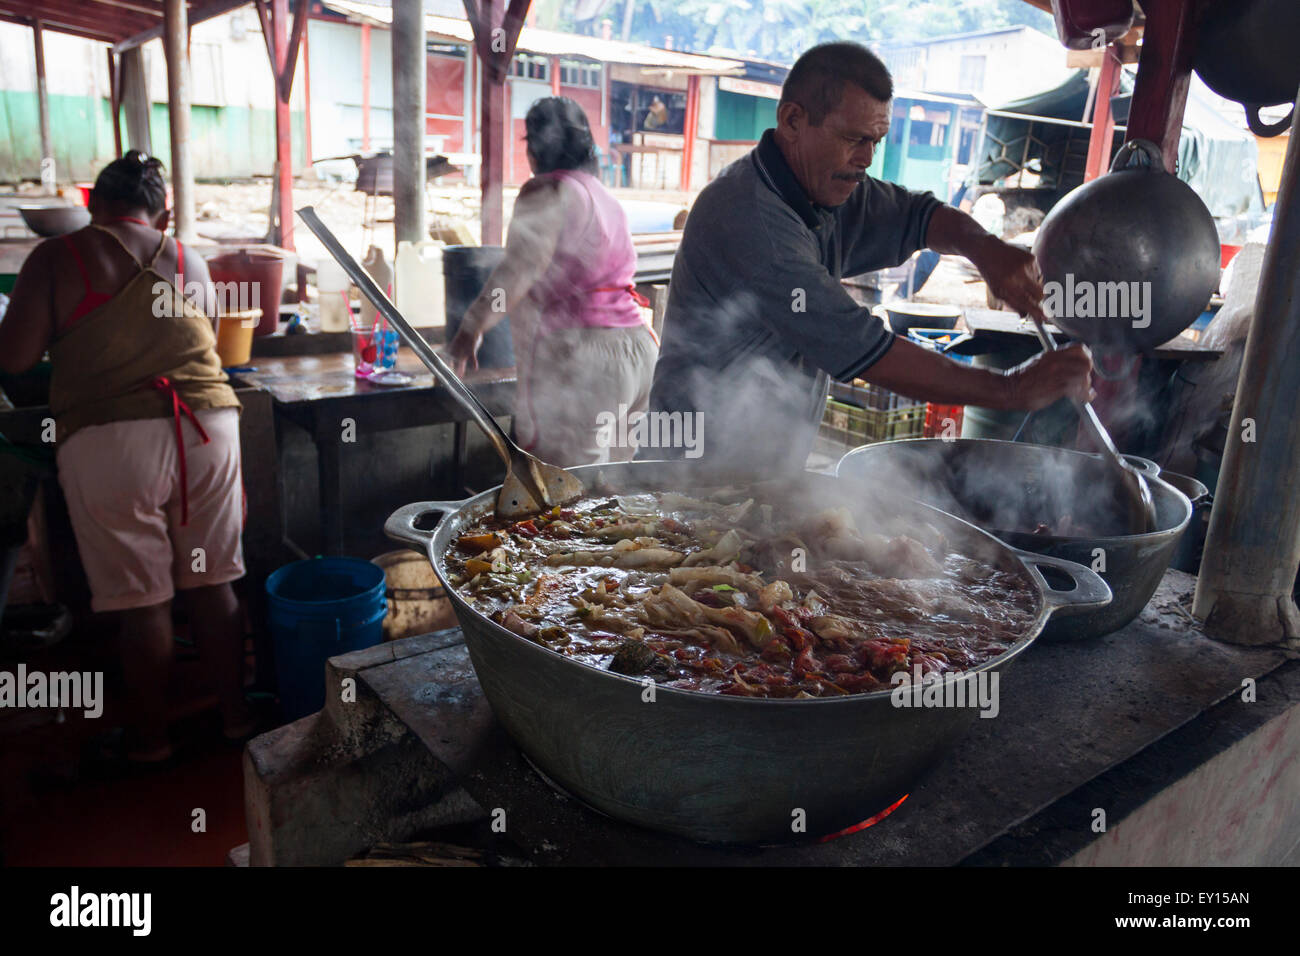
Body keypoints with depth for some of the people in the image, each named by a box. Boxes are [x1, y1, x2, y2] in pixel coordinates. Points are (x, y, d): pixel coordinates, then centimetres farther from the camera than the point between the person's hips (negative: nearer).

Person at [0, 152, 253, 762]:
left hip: (109, 439, -2)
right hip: (208, 428, 3)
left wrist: (68, 333, 18)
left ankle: (151, 734, 22)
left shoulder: (57, 259, 2)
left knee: (142, 598, 7)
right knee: (212, 584, 11)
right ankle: (235, 712, 23)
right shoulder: (191, 265, 11)